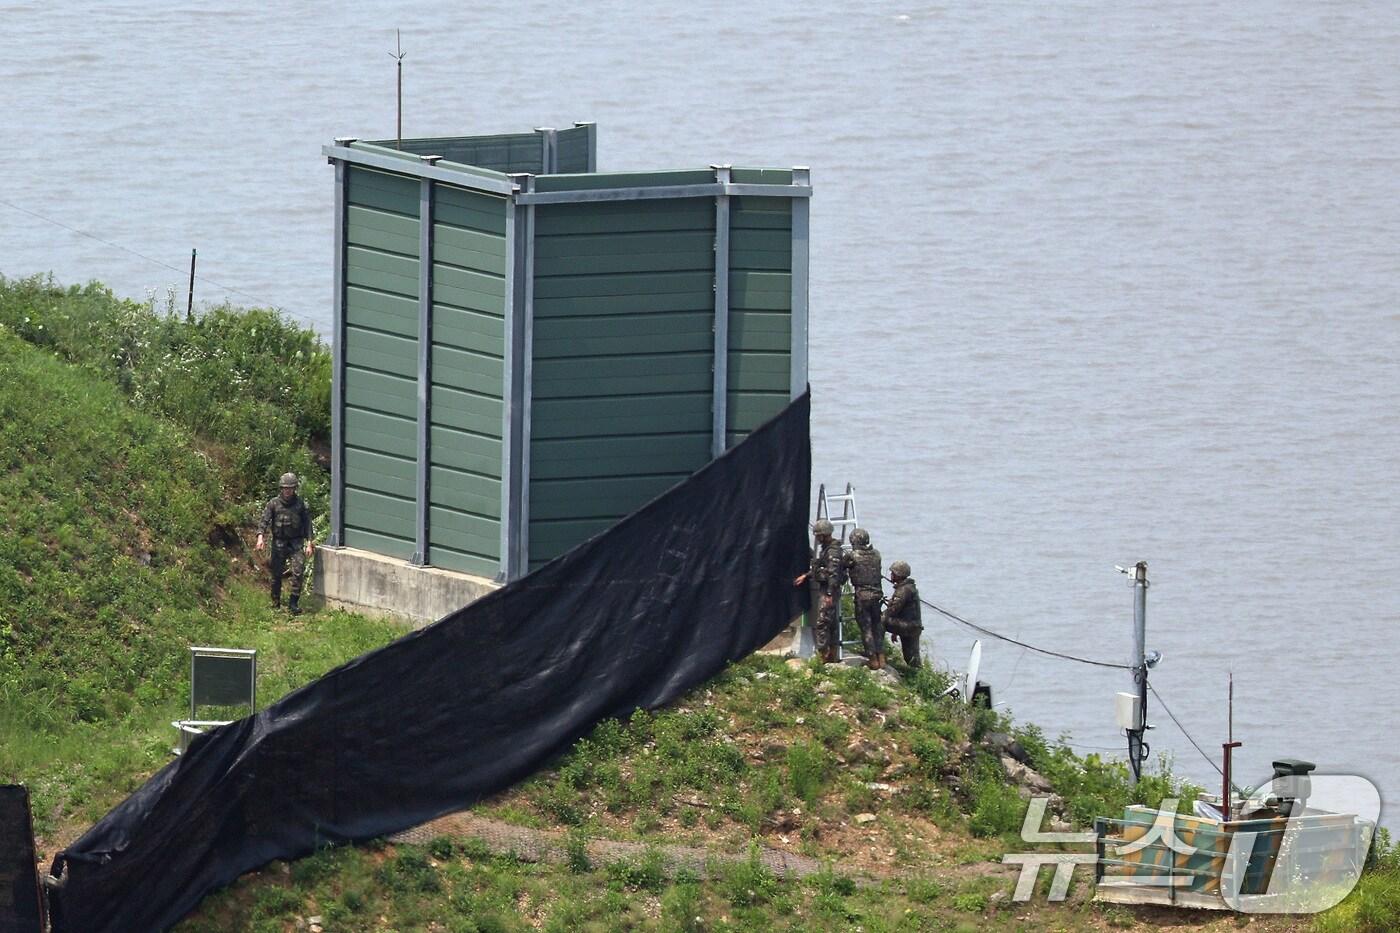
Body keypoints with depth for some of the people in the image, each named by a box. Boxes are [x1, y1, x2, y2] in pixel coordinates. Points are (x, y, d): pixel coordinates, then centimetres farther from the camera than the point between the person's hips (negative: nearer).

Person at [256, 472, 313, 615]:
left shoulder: (300, 504, 3)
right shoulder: (273, 504, -1)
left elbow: (307, 523, 6)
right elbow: (264, 521, -9)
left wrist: (309, 544, 0)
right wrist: (261, 537, -26)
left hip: (296, 543, 0)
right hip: (279, 543, 0)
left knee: (298, 572, -12)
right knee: (277, 574, 4)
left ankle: (294, 604, -8)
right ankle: (276, 602, 20)